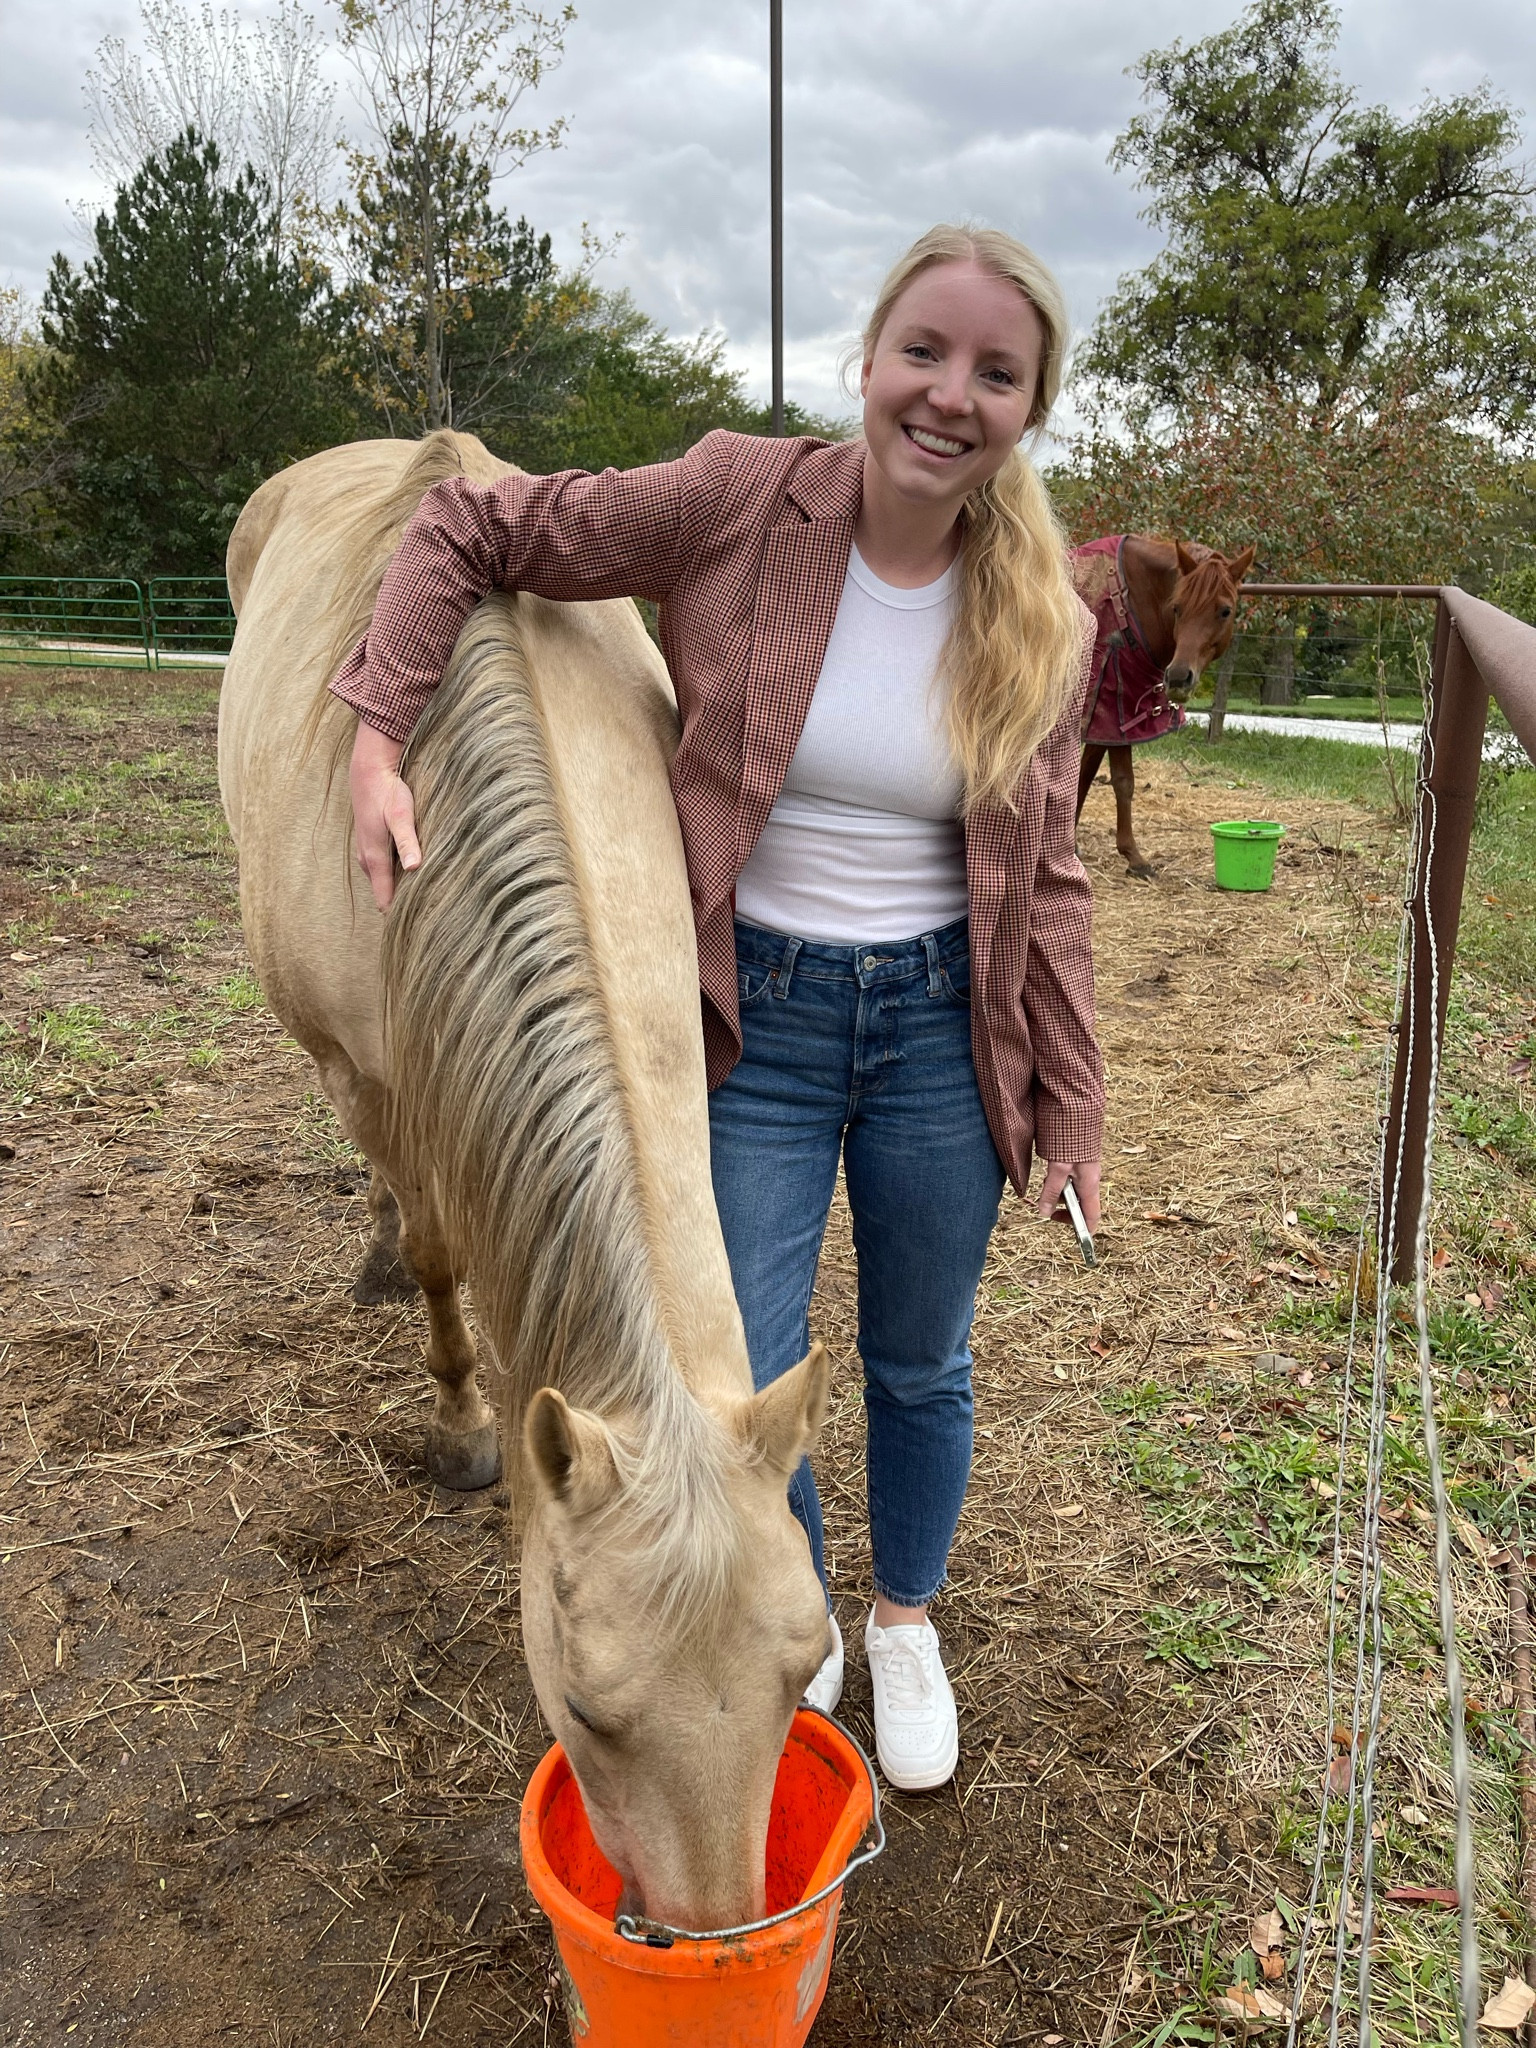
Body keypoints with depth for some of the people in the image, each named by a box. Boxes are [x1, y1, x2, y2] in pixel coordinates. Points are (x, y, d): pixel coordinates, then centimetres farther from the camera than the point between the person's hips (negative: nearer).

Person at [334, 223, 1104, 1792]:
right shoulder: (737, 504, -12)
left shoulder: (1041, 620, -4)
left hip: (944, 1025, 2)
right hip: (756, 1023, -2)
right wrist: (377, 737, -14)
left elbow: (1047, 880, 2)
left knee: (921, 1365, 18)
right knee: (747, 1383, 6)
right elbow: (468, 532, -3)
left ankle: (906, 1621, 47)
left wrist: (1072, 1110, 1)